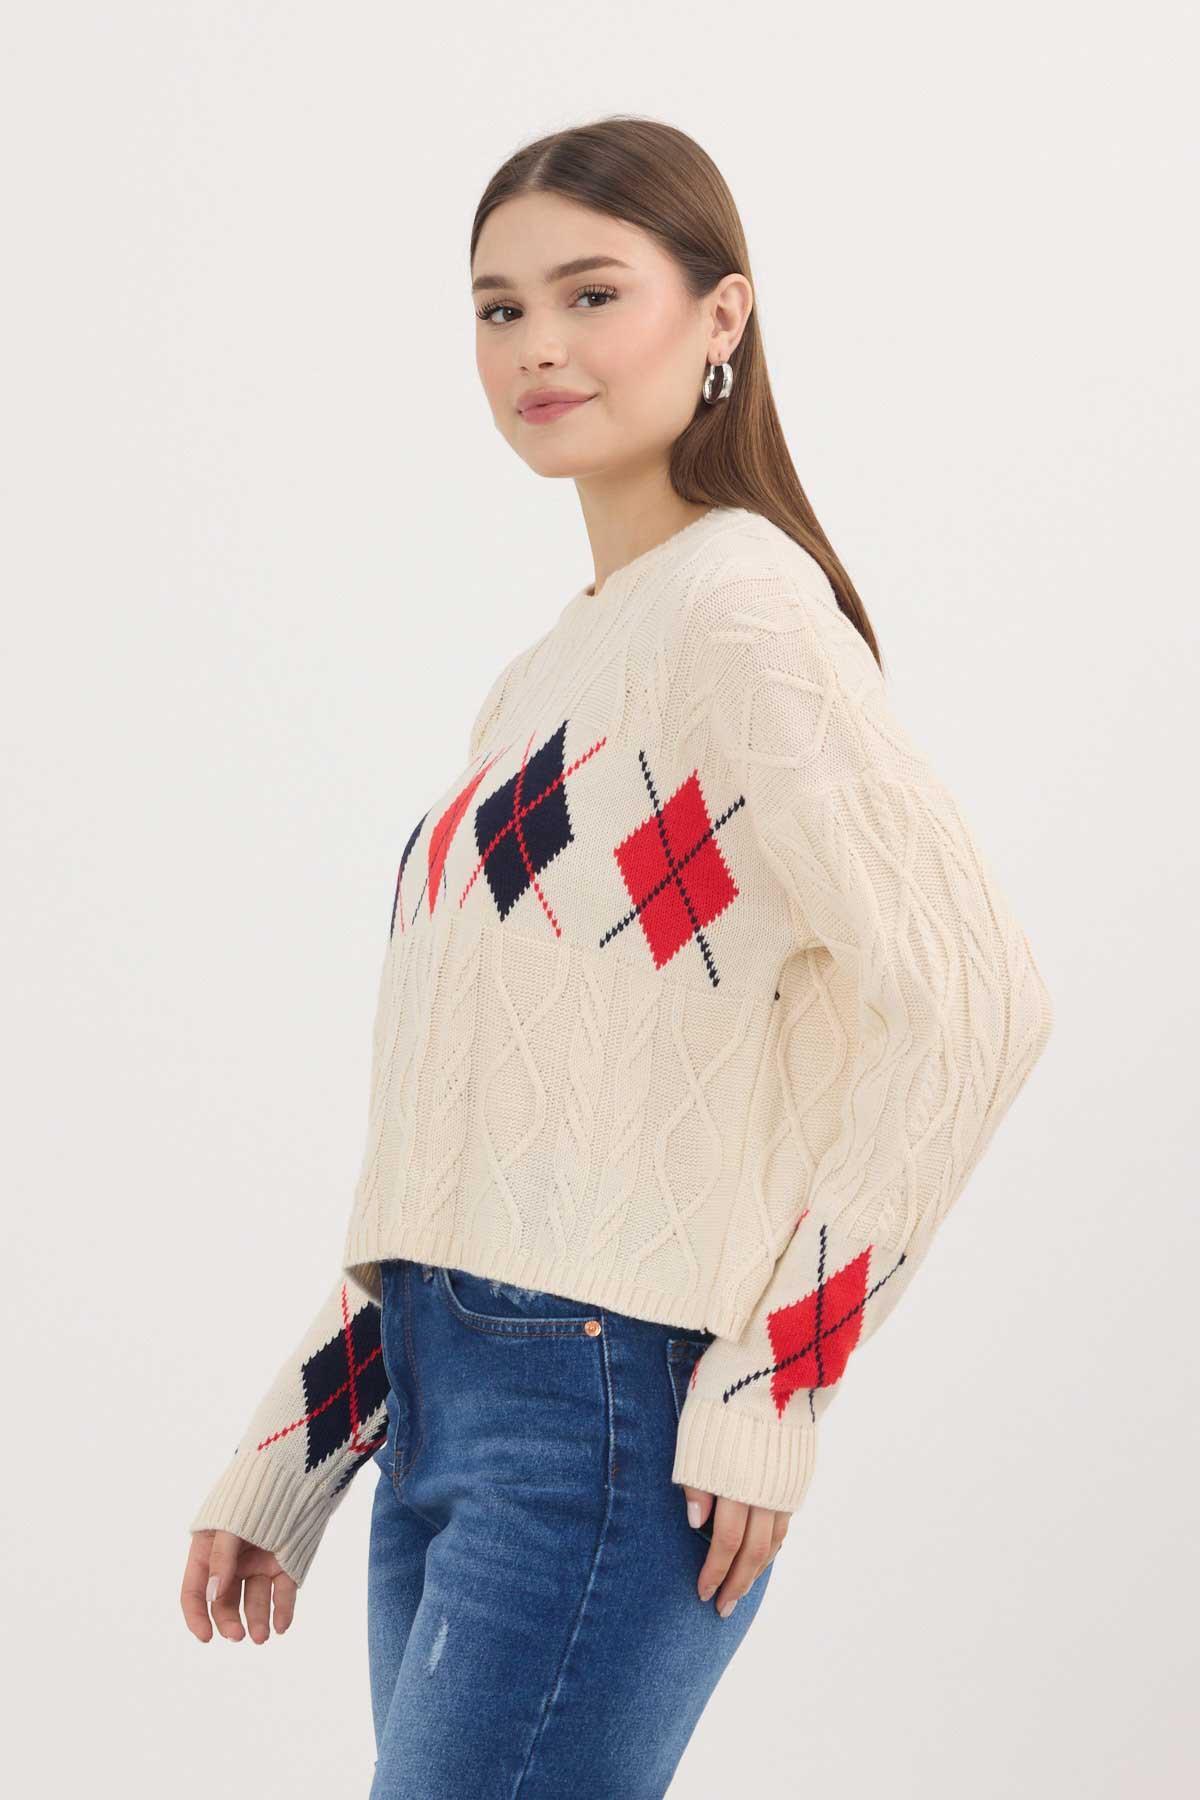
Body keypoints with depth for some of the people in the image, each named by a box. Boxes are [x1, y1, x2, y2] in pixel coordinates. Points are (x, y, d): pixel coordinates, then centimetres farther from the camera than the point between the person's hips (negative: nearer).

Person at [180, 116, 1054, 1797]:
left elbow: (977, 997, -16)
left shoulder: (739, 613, -9)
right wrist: (288, 1451, 18)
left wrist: (780, 1376, -15)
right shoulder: (552, 666, 18)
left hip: (604, 1419, -8)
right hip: (445, 1407, 8)